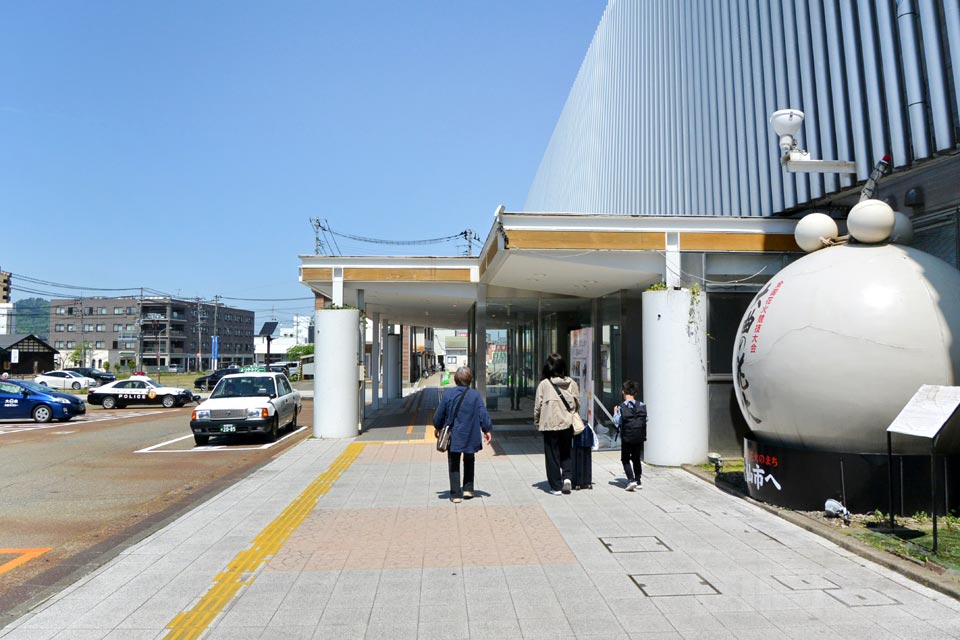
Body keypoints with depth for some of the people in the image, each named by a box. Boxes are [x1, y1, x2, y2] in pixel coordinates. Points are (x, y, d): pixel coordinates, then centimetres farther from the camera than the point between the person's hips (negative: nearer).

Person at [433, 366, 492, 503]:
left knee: (454, 465, 8)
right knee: (469, 462, 22)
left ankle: (455, 494, 6)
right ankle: (468, 489, 18)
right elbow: (483, 414, -7)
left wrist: (437, 427, 19)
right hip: (470, 436, 0)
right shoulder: (475, 395, -8)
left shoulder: (448, 394, -5)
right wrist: (487, 430, 4)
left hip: (453, 436, 0)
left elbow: (439, 414, 3)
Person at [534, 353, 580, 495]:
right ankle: (567, 477, 1)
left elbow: (537, 406, -5)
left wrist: (537, 423, 8)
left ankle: (556, 486, 11)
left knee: (552, 455, 7)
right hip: (567, 424, 3)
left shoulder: (544, 384, -9)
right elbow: (577, 404, 7)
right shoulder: (572, 383, 0)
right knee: (566, 453, 20)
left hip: (550, 425, -3)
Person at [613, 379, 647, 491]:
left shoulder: (621, 407, -10)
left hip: (626, 438, -4)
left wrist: (615, 412, 5)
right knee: (636, 459, 18)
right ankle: (637, 481, 21)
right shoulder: (642, 406, 0)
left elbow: (617, 421, -12)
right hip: (639, 437, 4)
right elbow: (646, 419, 3)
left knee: (625, 459, 6)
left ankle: (631, 480, -9)